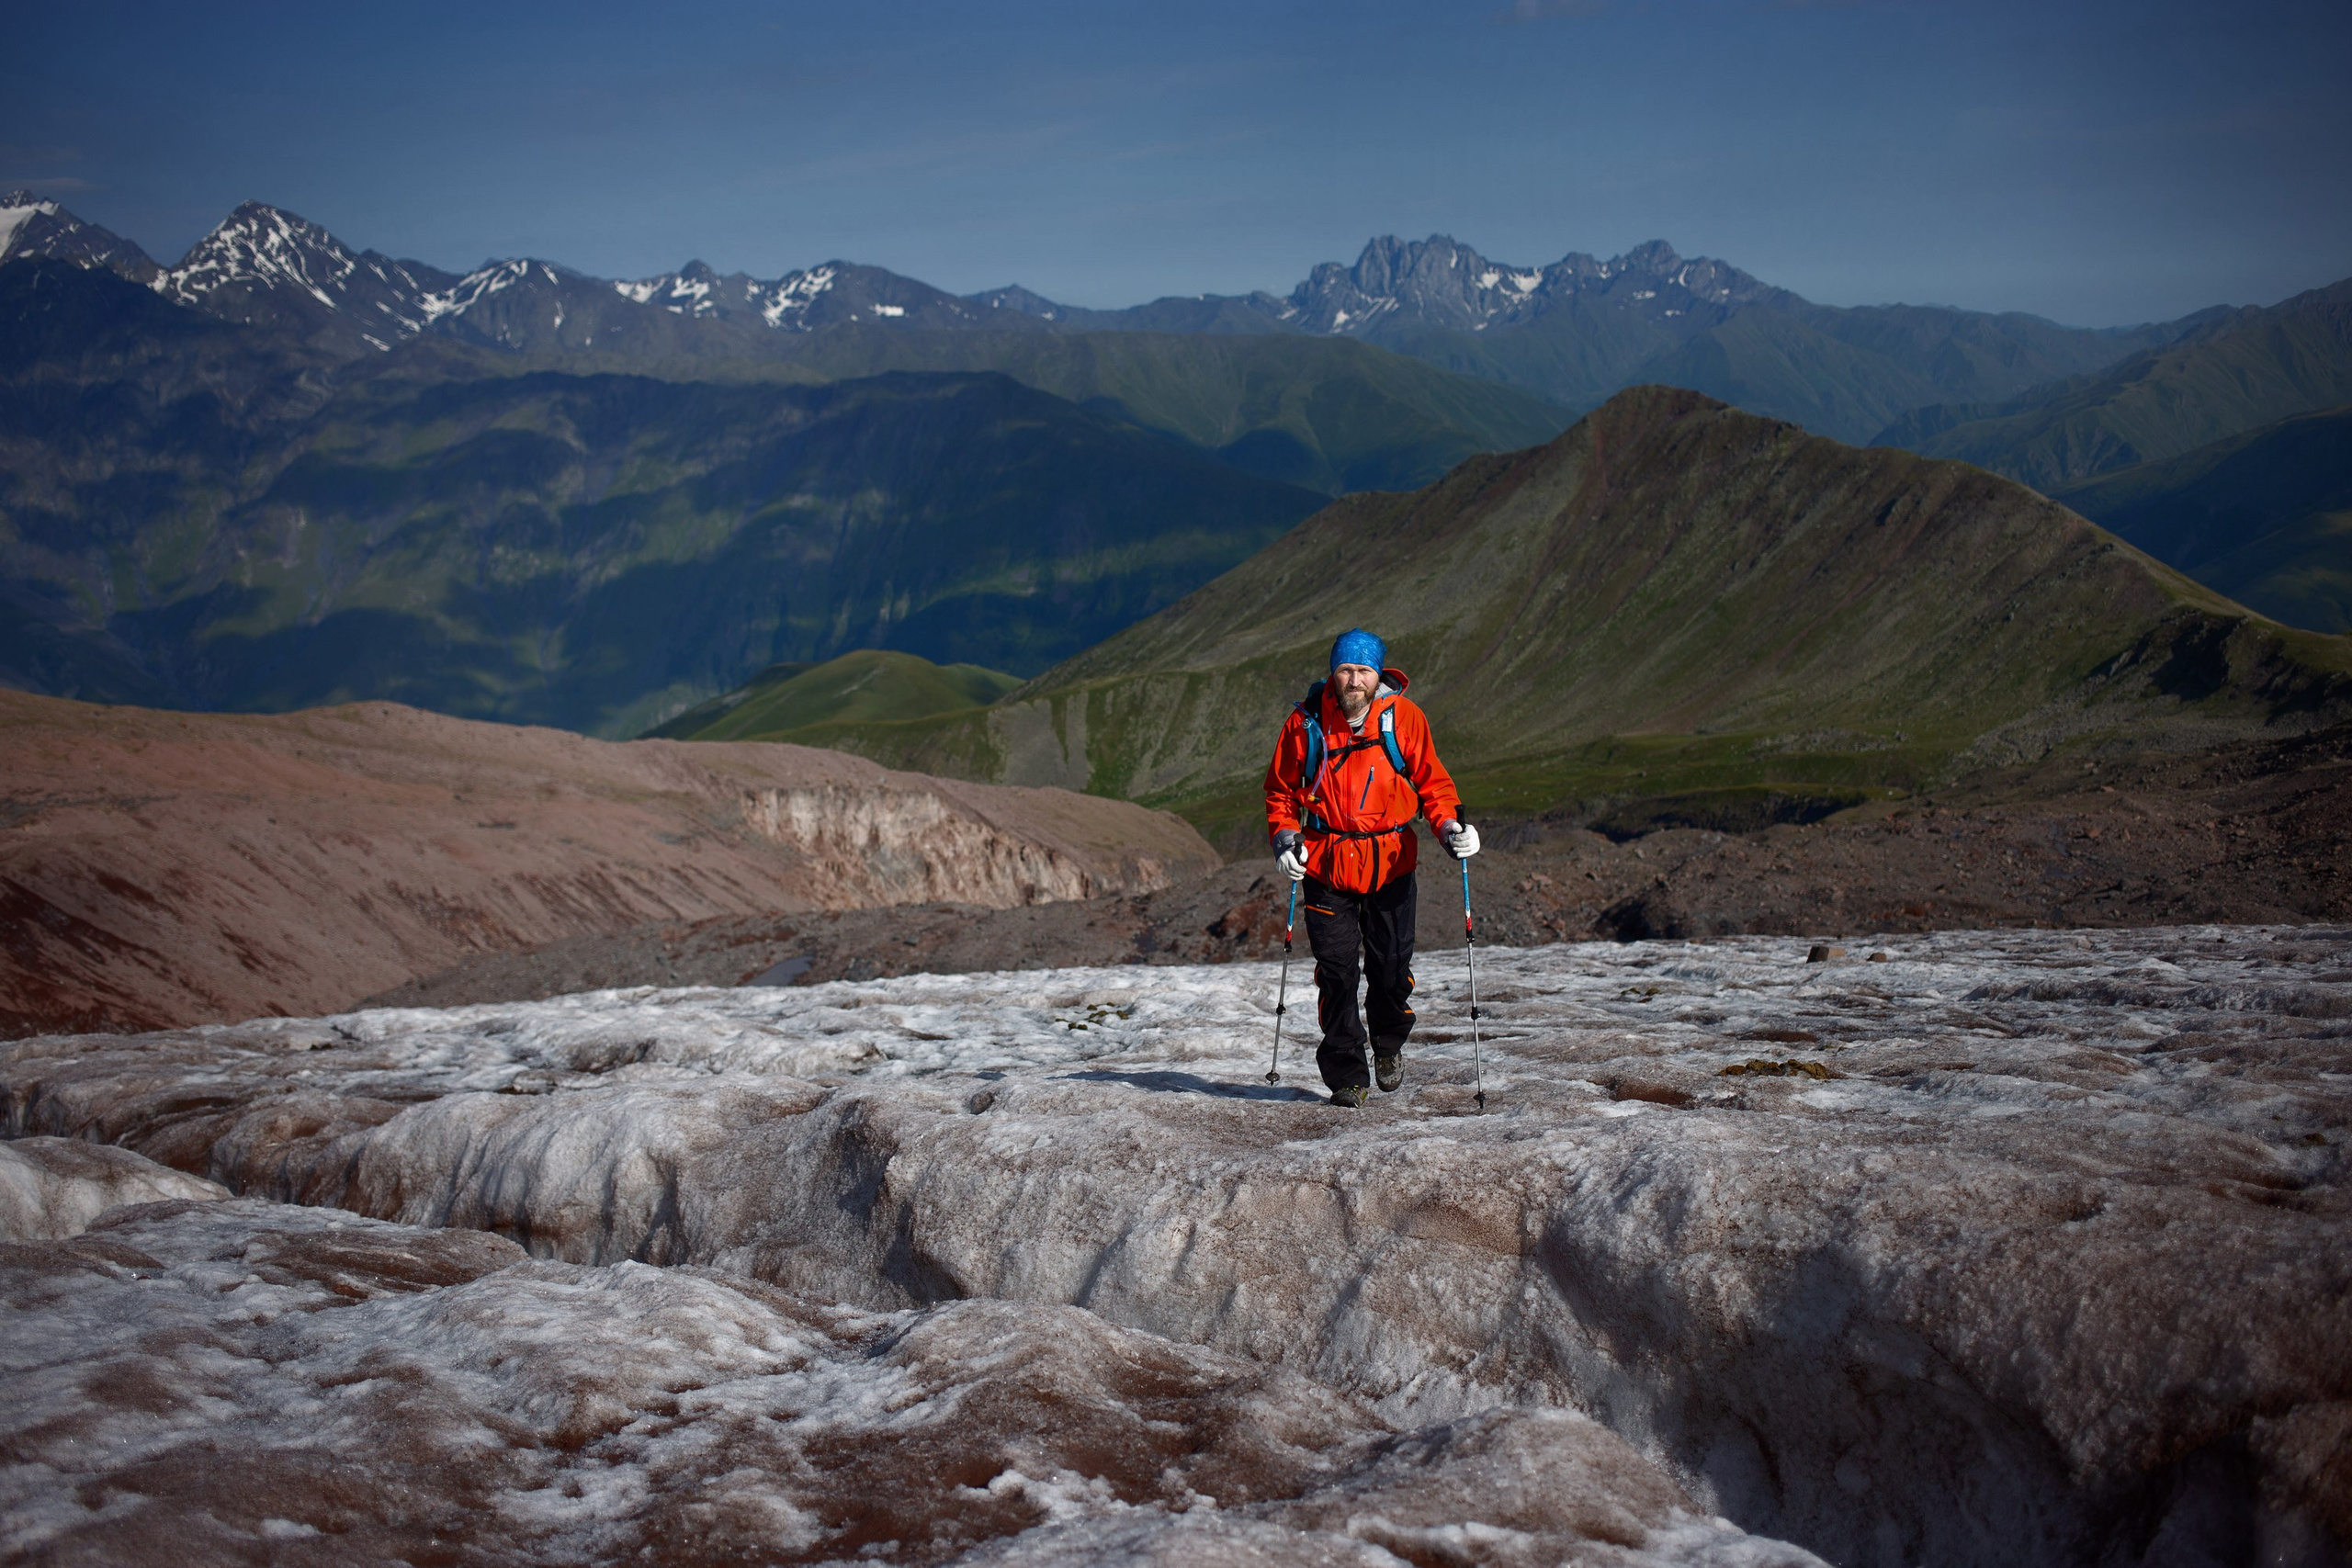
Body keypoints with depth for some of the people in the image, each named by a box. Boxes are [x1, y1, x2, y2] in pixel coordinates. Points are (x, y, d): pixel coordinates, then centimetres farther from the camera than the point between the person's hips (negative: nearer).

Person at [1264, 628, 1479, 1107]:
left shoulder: (1403, 716, -5)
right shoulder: (1306, 722, -4)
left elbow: (1431, 780, 3)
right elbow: (1280, 789, 9)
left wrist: (1449, 825, -14)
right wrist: (1284, 836, -6)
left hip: (1391, 861, 0)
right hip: (1325, 864, 0)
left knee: (1392, 968, 2)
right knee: (1336, 971, -4)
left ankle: (1389, 1040, 34)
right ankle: (1346, 1075, 9)